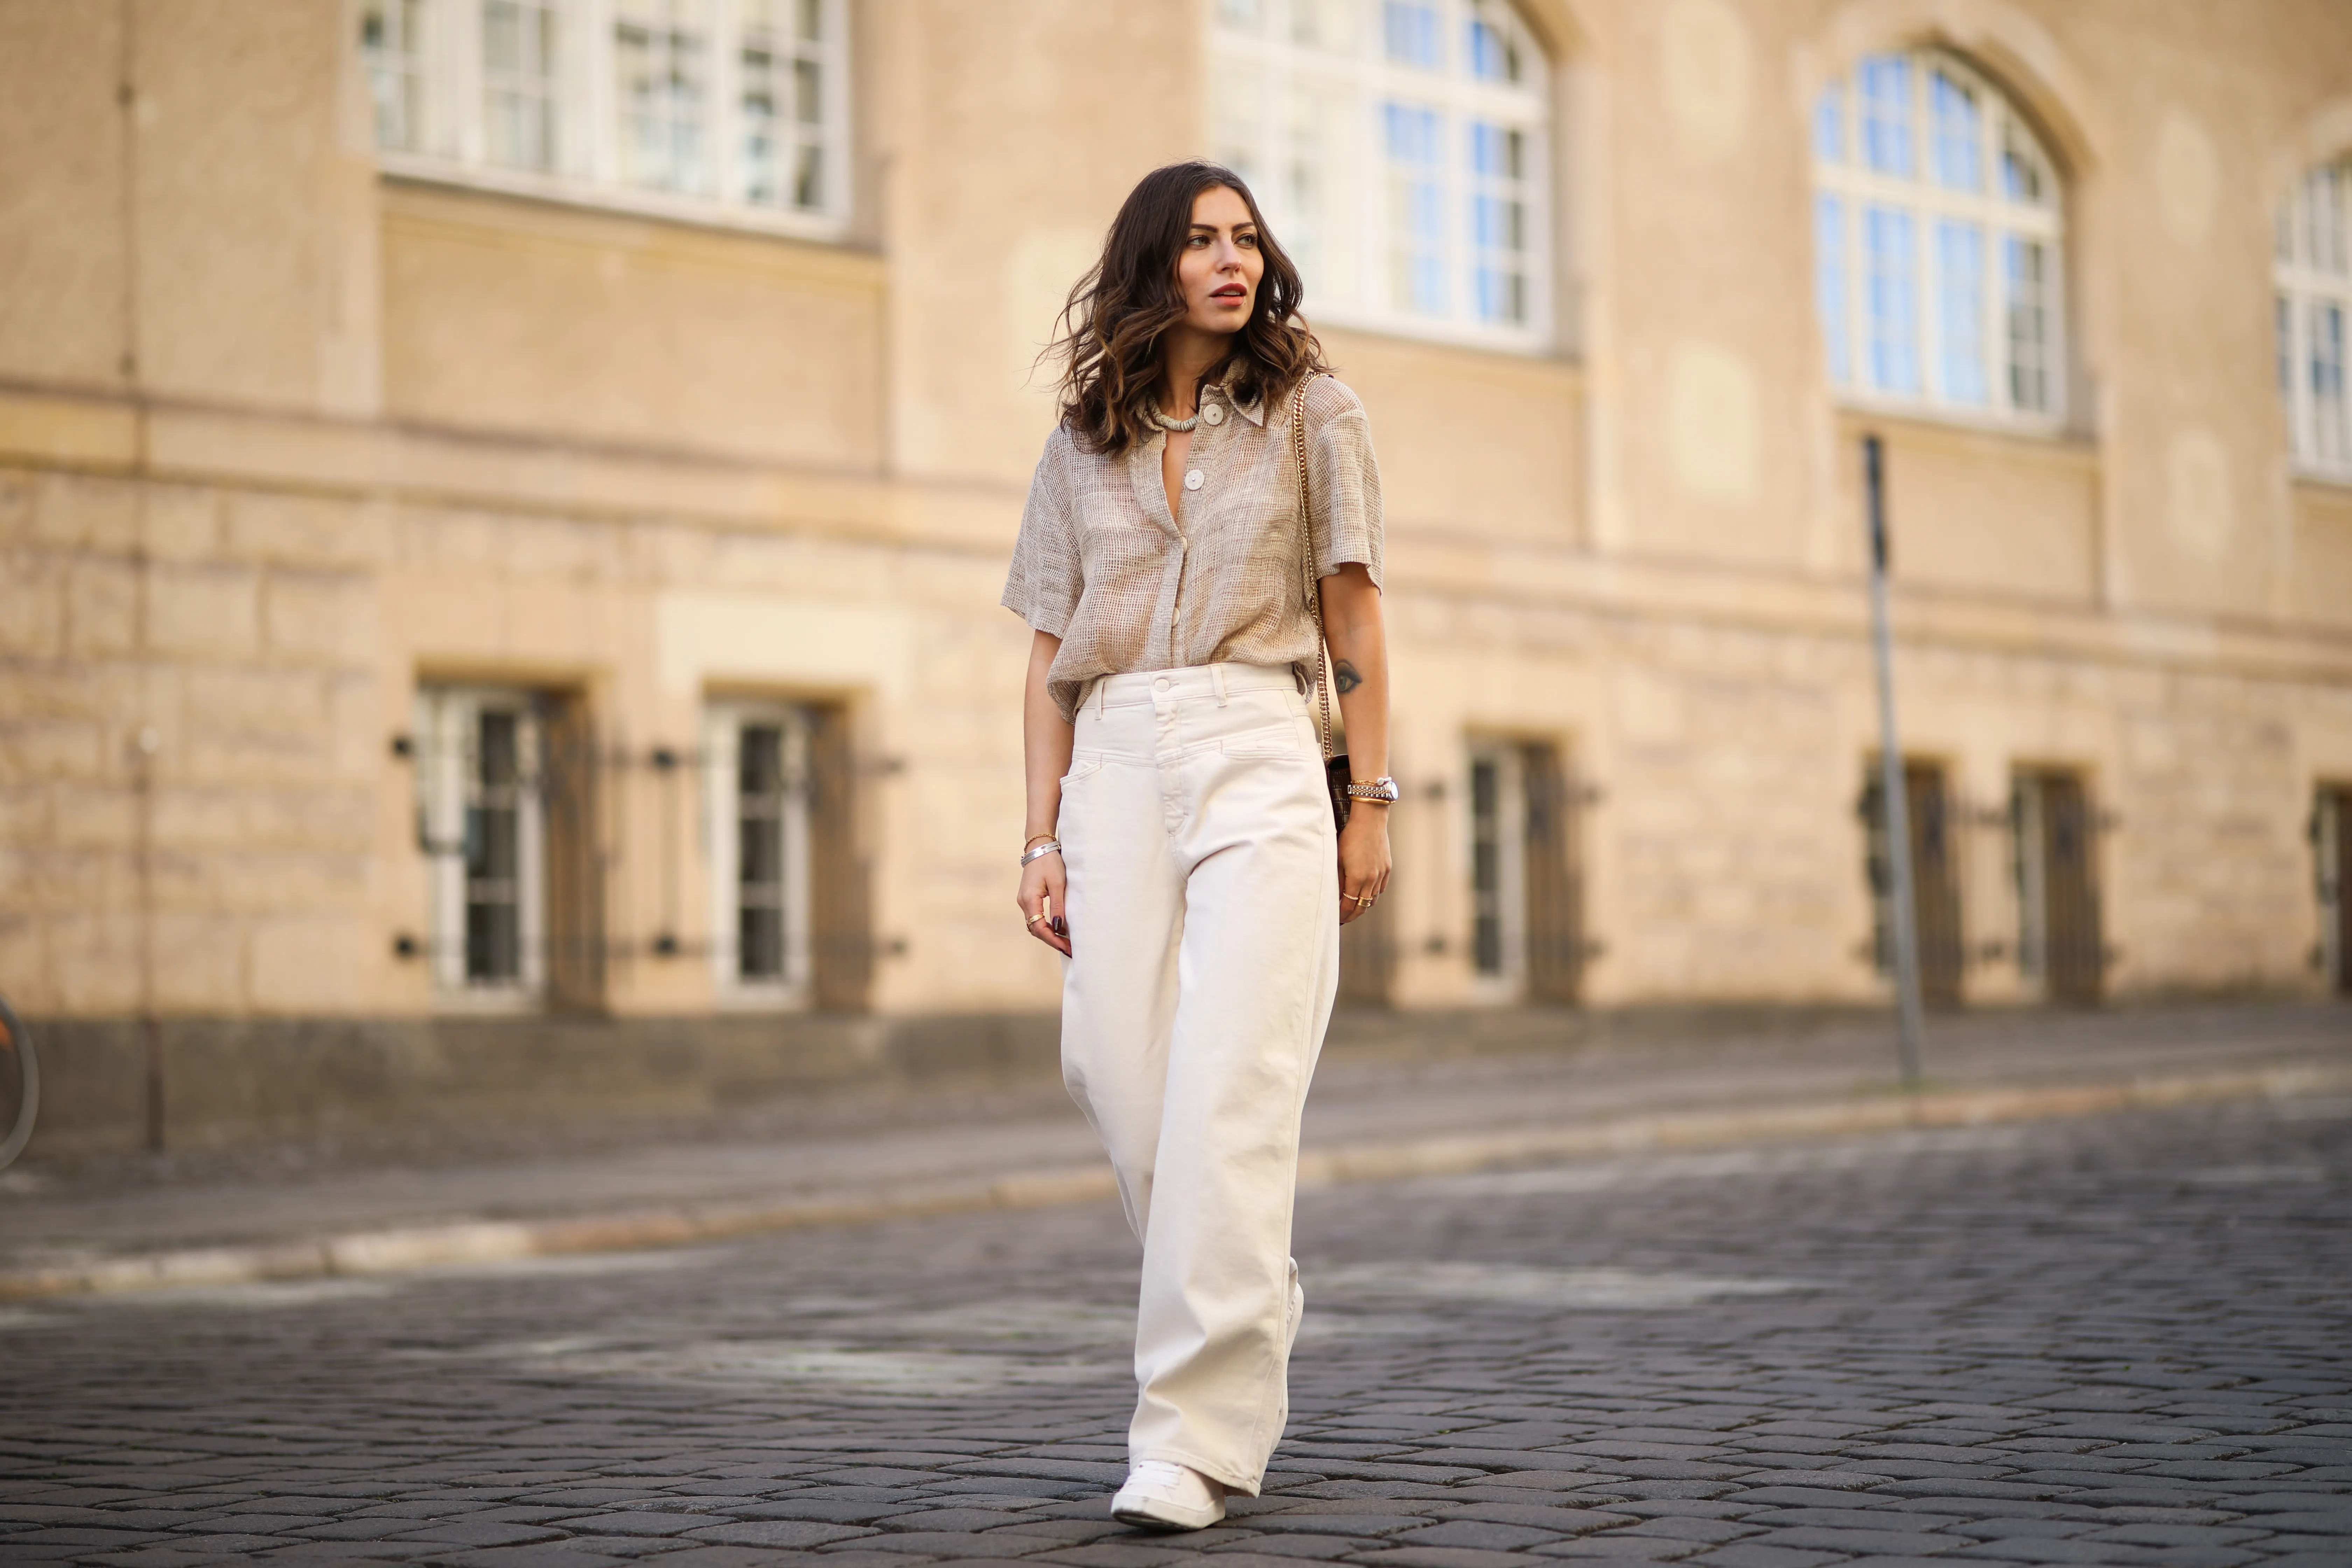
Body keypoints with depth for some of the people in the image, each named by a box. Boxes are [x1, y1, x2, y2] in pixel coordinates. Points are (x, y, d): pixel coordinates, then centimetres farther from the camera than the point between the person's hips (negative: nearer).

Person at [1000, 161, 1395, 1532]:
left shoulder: (1310, 414, 10)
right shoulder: (1085, 445, 16)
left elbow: (1356, 623, 8)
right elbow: (1052, 658, 14)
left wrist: (1373, 802, 2)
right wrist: (1045, 837, 7)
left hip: (1260, 760, -3)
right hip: (1116, 765, 3)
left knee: (1229, 1095, -13)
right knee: (1118, 1073, -3)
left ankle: (1197, 1434, -13)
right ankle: (1255, 1309, 23)